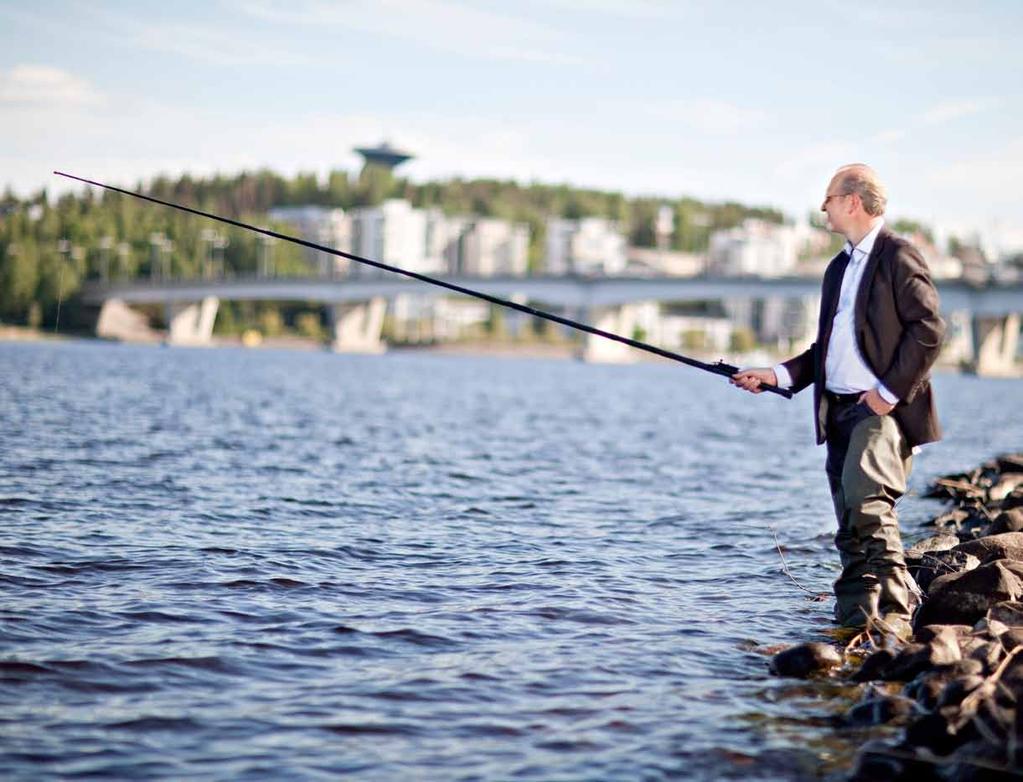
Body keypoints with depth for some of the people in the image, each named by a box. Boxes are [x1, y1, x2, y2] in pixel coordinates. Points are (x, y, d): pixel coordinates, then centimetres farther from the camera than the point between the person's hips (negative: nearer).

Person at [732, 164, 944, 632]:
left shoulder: (898, 257, -4)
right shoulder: (839, 268, 22)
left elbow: (929, 329, -13)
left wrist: (890, 392, -16)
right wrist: (776, 376, 12)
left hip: (883, 407, -8)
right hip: (839, 410, 8)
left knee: (865, 498, -25)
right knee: (851, 526, 7)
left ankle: (894, 611, -19)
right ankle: (857, 621, 11)